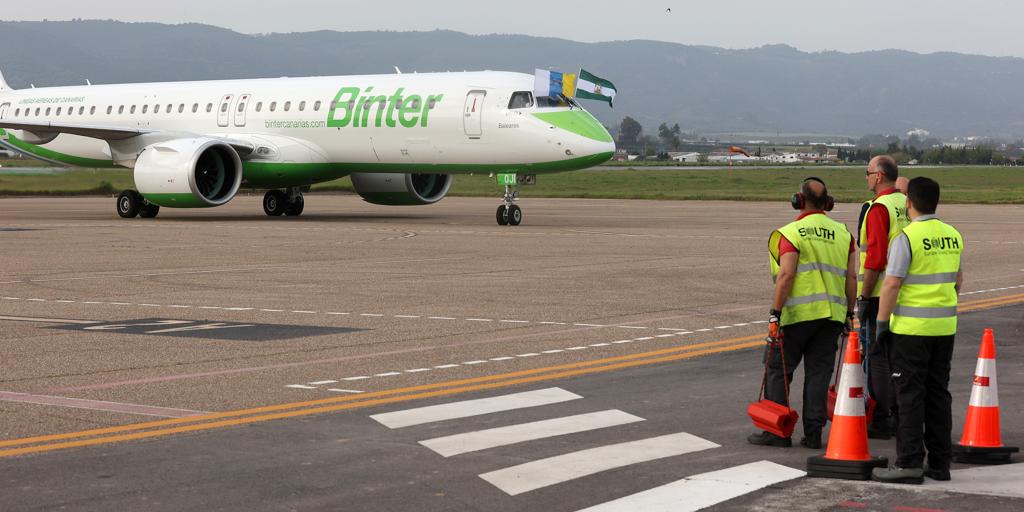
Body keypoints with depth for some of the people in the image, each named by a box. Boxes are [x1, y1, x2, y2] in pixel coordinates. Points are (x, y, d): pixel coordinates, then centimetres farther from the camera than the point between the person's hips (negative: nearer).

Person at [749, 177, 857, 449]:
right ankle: (813, 433, 6)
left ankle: (777, 431, 5)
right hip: (832, 314, 5)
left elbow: (786, 275, -16)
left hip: (797, 314, -5)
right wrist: (849, 313, 14)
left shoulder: (791, 233, -7)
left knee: (778, 370, 6)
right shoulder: (843, 233, 9)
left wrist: (775, 314, -14)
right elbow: (851, 277, 7)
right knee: (818, 373, 8)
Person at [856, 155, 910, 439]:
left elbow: (875, 257, -21)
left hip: (880, 295, -8)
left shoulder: (879, 208, -15)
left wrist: (863, 296, -15)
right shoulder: (909, 205, 11)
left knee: (876, 357, -2)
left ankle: (881, 421, -1)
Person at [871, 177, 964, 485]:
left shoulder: (907, 238, -14)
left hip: (911, 328, -6)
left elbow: (892, 285, -16)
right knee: (938, 393, 12)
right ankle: (940, 463, 16)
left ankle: (910, 463, -3)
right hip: (945, 326, 7)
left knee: (910, 395, -2)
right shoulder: (953, 235, 8)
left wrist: (882, 322, -10)